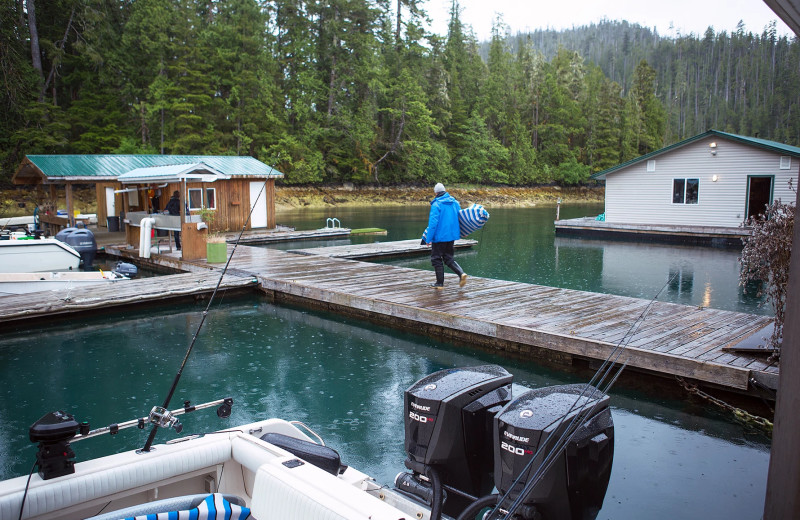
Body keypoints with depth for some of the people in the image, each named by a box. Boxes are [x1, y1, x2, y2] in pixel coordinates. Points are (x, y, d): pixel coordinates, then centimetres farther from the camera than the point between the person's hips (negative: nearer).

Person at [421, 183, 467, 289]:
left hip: (440, 236, -7)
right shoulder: (455, 202, 7)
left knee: (436, 259, 7)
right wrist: (459, 232, 26)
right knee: (448, 258, 17)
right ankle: (461, 273, -5)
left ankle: (440, 283, 10)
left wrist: (428, 238, -16)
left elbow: (433, 223, -19)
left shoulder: (436, 204, -14)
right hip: (452, 236, 7)